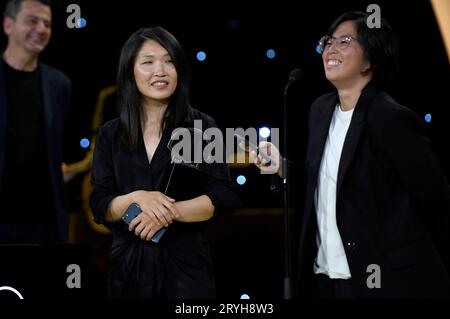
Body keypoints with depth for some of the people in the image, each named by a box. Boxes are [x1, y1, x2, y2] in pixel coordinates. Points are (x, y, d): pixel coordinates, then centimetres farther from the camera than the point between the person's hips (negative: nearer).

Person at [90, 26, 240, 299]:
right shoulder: (110, 135, 5)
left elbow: (223, 197, -8)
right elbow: (100, 207, 0)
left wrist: (170, 211, -21)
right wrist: (137, 198, -19)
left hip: (186, 264, -2)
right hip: (129, 265, 2)